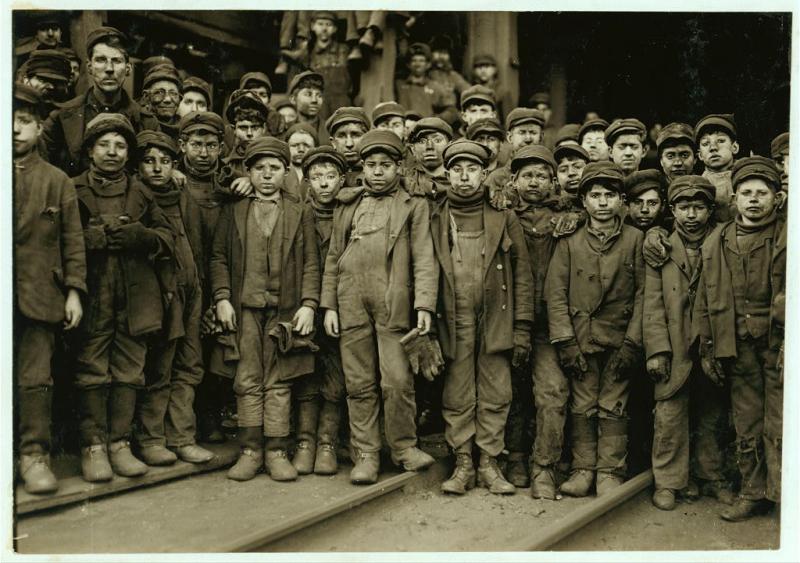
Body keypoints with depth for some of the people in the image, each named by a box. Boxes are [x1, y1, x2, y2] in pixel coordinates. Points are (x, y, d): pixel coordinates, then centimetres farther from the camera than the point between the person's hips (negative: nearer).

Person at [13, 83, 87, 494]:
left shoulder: (58, 181, 9)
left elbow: (72, 241, 7)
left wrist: (74, 291, 0)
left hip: (39, 295, -1)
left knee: (35, 380, -1)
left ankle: (34, 455, 8)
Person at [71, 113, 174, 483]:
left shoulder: (140, 193, 16)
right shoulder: (73, 190, 6)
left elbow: (168, 238, 13)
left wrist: (141, 236, -6)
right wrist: (101, 235, -12)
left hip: (135, 297, 3)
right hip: (93, 296, -3)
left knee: (129, 373, 4)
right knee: (92, 373, -1)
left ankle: (120, 444, 12)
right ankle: (93, 448, 6)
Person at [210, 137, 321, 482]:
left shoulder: (301, 214, 10)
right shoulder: (232, 213, 12)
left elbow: (311, 263, 5)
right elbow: (218, 257, 8)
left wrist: (308, 304, -5)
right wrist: (222, 298, -4)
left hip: (285, 310, 0)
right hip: (243, 308, 1)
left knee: (278, 384, 3)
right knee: (248, 382, 2)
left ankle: (276, 452, 8)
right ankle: (250, 450, 9)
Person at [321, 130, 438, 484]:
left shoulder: (414, 206, 8)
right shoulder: (348, 207, 17)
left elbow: (424, 259, 0)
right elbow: (333, 258, 16)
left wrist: (424, 305, -10)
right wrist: (329, 305, 9)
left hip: (394, 305, -3)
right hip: (351, 305, 3)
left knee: (398, 381, -4)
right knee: (359, 385, 5)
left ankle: (404, 447, 14)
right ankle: (366, 454, 13)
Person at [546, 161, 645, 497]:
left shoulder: (636, 240, 2)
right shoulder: (569, 242, 3)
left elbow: (643, 293, 0)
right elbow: (555, 294, 0)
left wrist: (632, 343, -6)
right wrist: (565, 342, -8)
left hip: (619, 340, -1)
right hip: (580, 340, 1)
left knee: (613, 407, 4)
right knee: (582, 406, 6)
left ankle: (610, 471, 15)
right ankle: (582, 469, 18)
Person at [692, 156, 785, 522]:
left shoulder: (787, 238, 2)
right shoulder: (715, 244, 11)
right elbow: (704, 300, 12)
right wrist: (706, 349, 8)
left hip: (780, 344, -3)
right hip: (738, 348, 3)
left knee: (780, 427, -3)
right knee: (746, 428, 10)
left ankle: (784, 494, 7)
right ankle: (753, 493, 22)